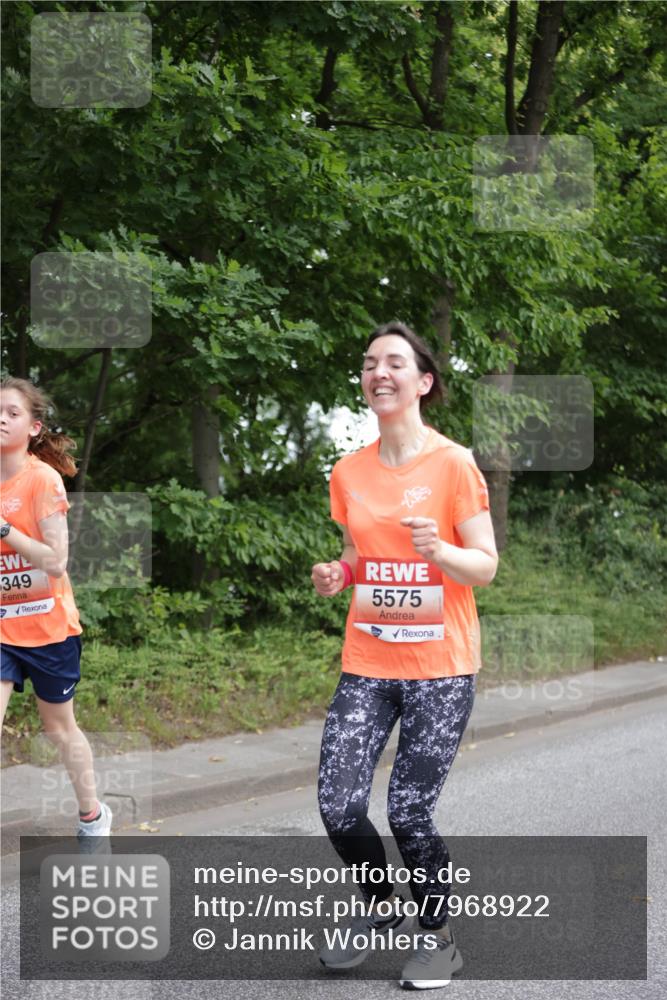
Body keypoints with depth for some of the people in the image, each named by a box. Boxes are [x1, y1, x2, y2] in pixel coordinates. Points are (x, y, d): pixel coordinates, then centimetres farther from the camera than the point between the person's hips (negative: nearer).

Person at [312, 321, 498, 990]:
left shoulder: (453, 464, -7)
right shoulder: (349, 473, 6)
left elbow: (486, 566, -6)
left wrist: (439, 550, -26)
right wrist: (337, 576, -3)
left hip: (440, 666, -4)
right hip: (367, 664, 4)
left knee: (408, 812, -7)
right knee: (338, 807, -6)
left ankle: (438, 938, 19)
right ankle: (382, 908, 24)